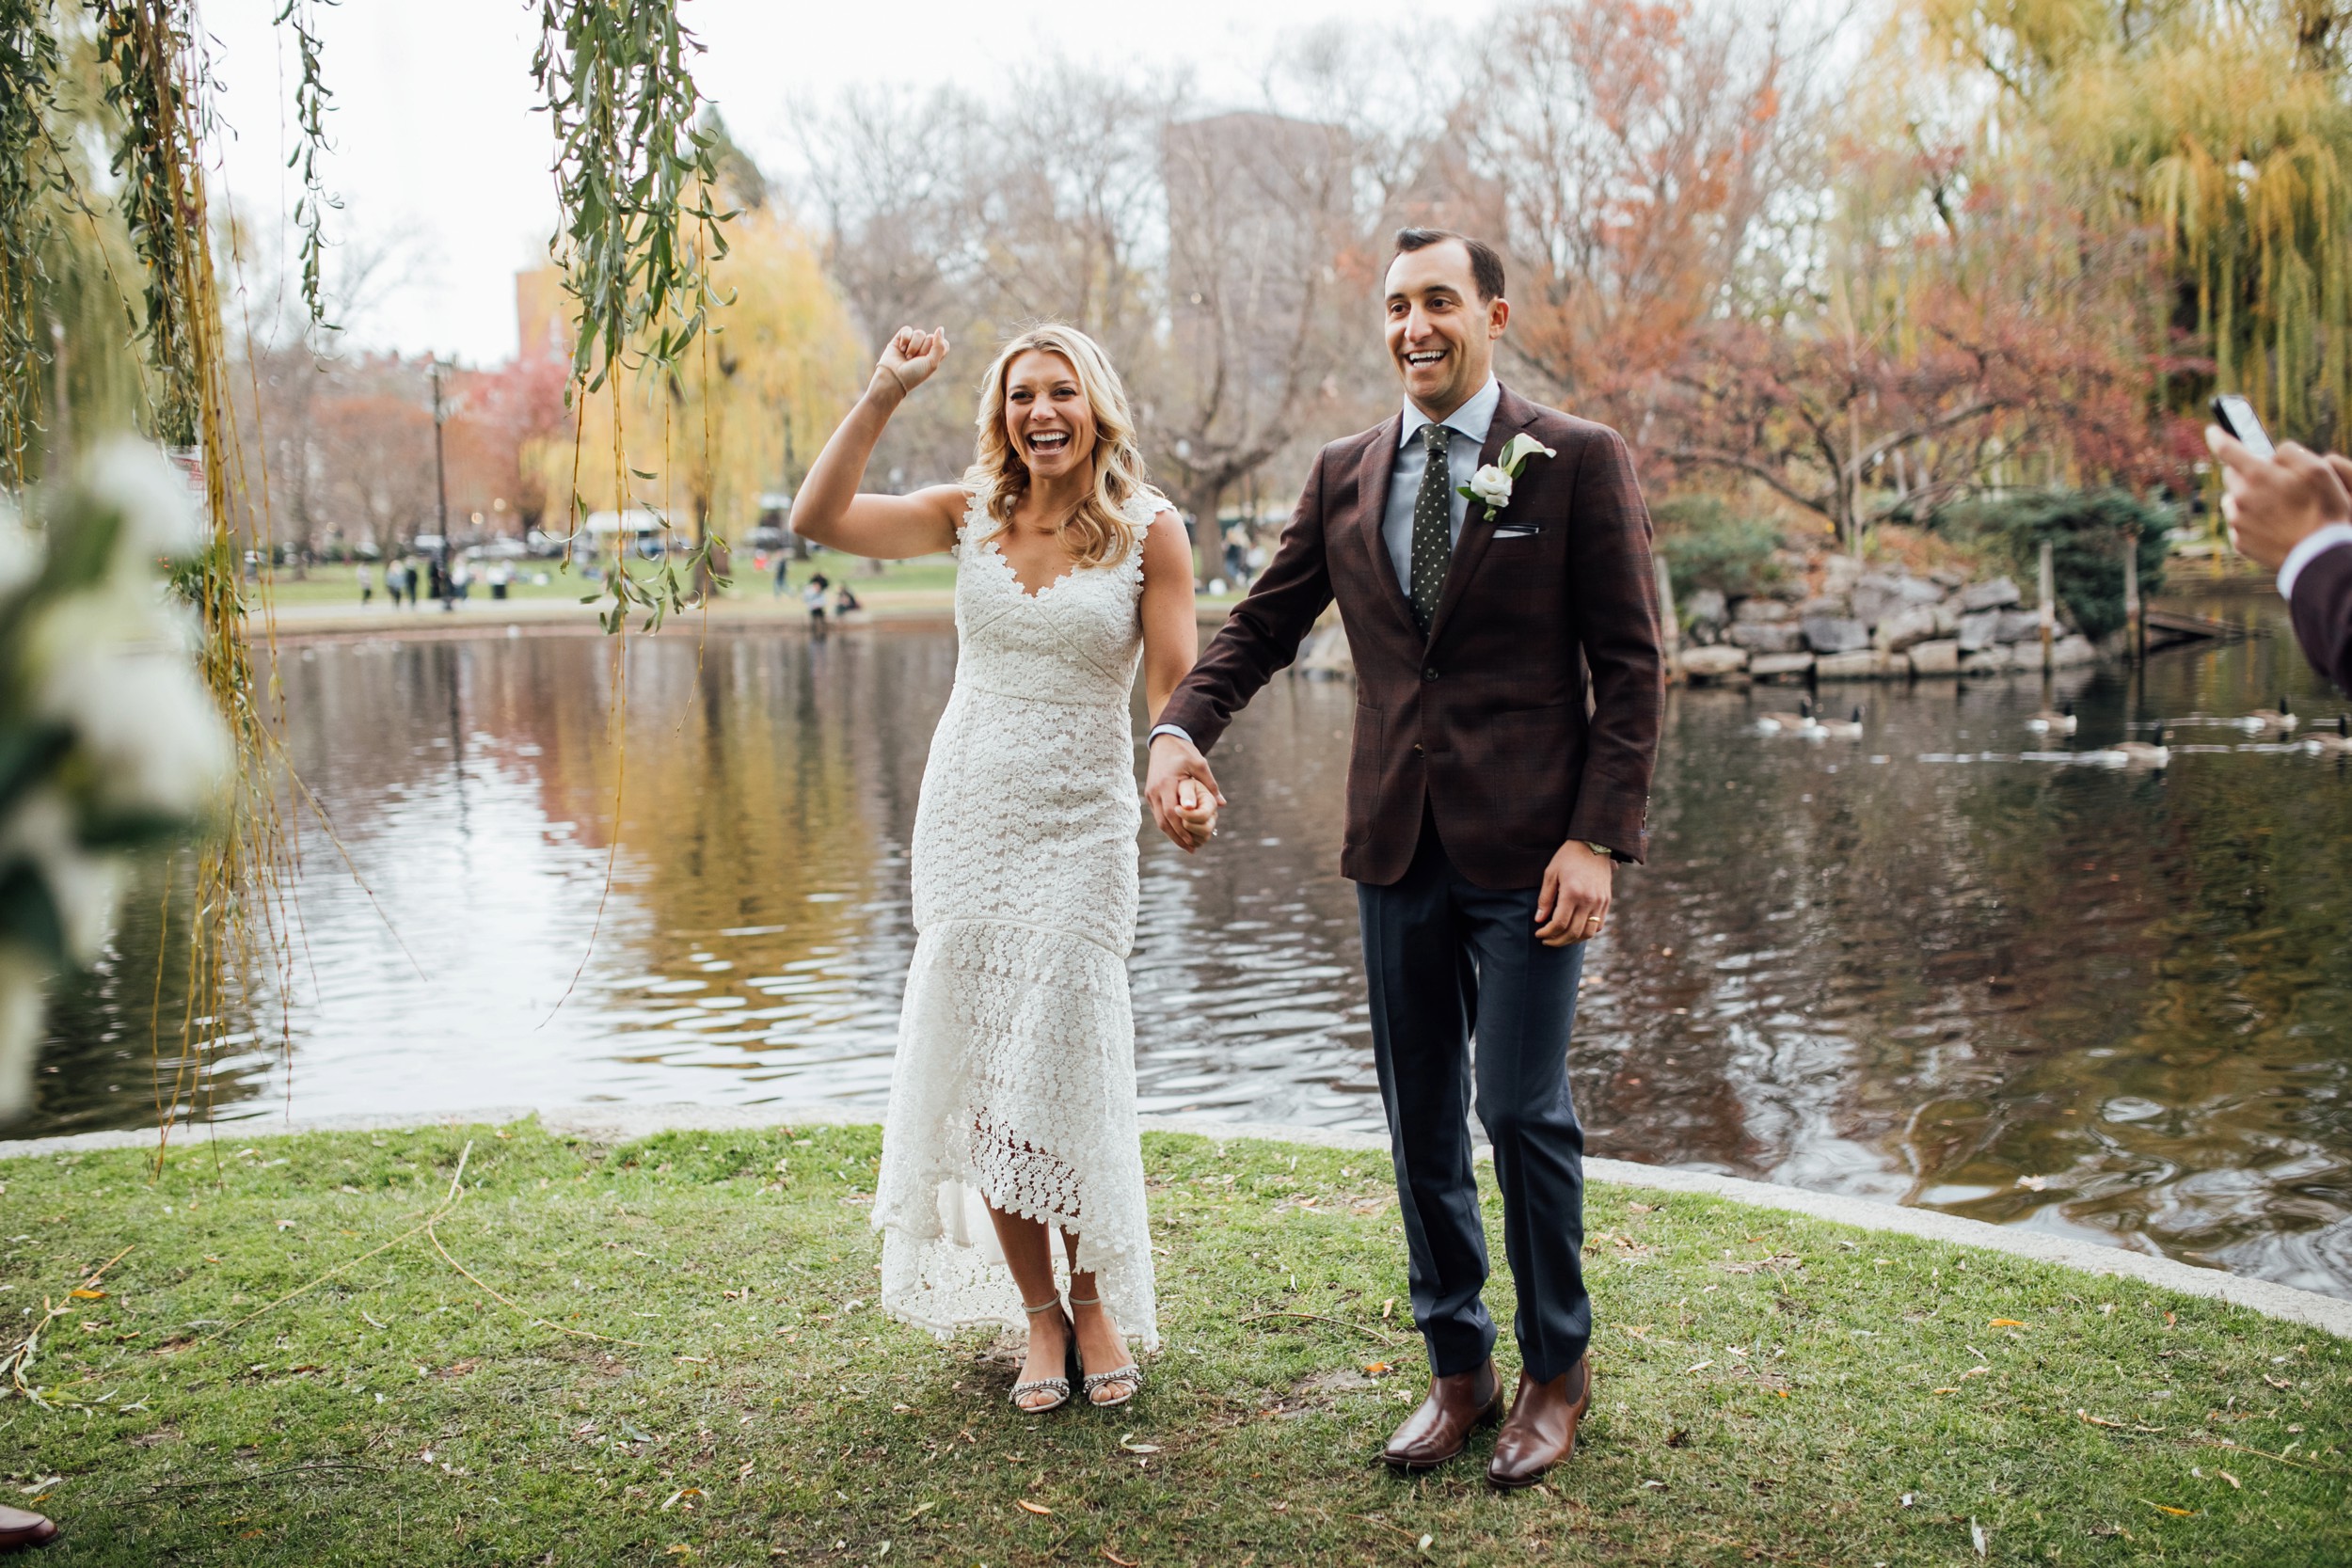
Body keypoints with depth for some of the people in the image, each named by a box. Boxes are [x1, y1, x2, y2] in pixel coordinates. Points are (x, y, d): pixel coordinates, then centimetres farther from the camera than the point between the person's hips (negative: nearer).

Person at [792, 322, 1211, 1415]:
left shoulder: (1149, 530, -3)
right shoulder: (970, 514, 5)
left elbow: (1174, 688, -7)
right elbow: (818, 517, -4)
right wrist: (882, 395, -9)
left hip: (1080, 827, -3)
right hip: (964, 818, 3)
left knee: (1064, 1073, -3)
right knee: (977, 1077, 4)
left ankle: (1099, 1304, 19)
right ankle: (1037, 1313, 19)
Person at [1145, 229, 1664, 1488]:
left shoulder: (1578, 462, -2)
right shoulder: (1344, 476, 10)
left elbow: (1630, 663, -4)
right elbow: (1261, 624, 12)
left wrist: (1597, 837, -12)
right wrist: (1181, 727, -7)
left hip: (1525, 845, -4)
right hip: (1398, 846, 4)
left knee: (1523, 1108, 0)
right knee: (1420, 1120, 11)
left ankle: (1556, 1370, 22)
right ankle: (1456, 1368, 27)